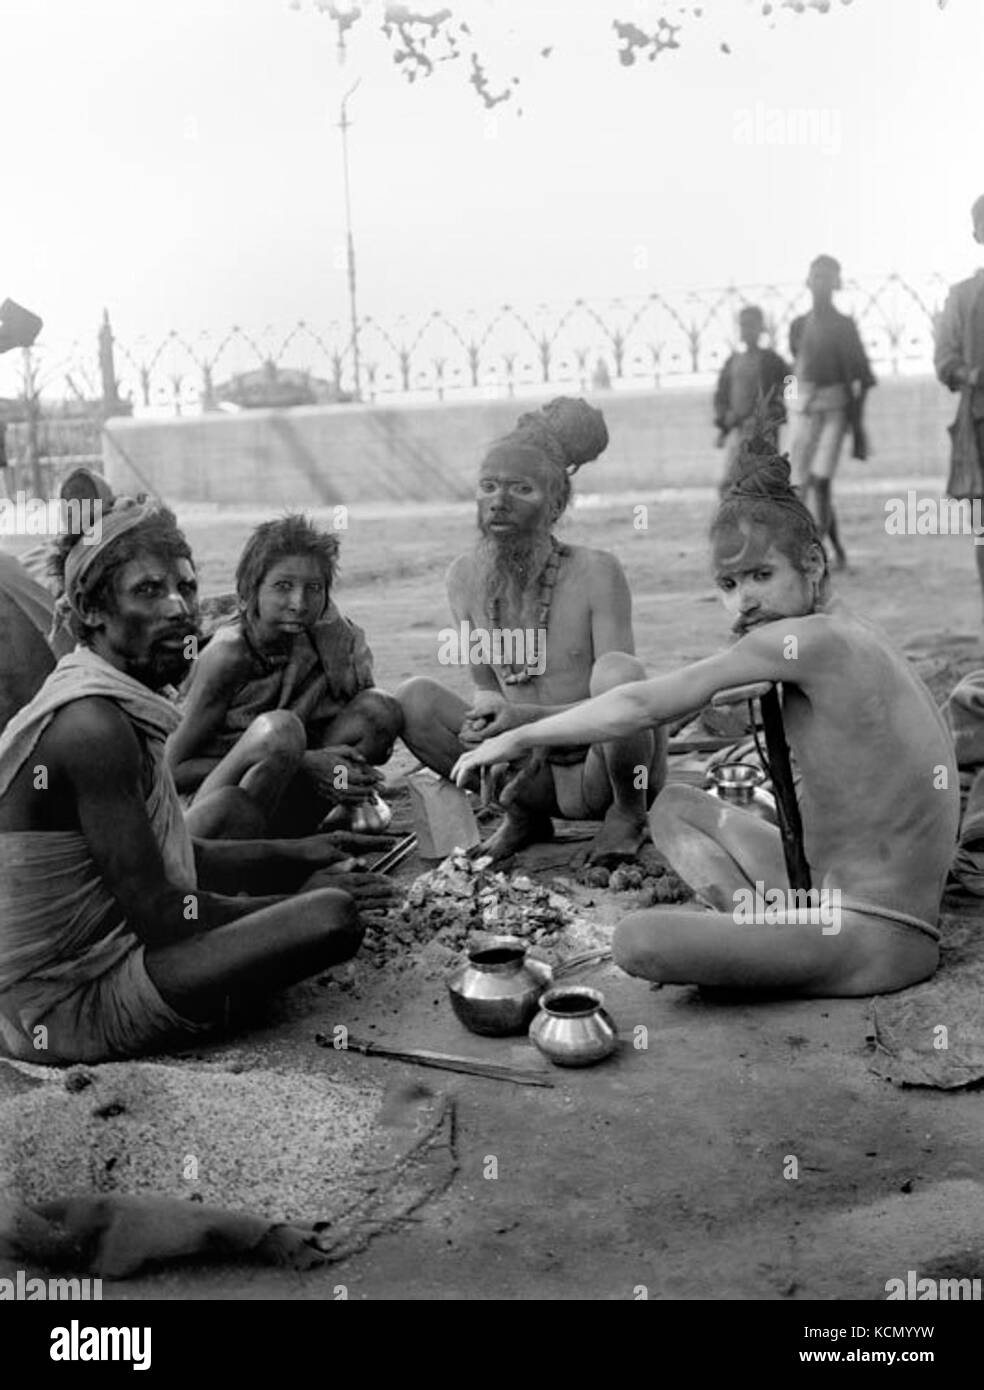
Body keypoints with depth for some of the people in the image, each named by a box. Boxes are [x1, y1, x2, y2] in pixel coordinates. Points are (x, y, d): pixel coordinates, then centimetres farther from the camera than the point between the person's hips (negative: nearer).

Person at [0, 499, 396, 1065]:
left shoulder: (114, 704, 8)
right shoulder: (91, 726, -24)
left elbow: (161, 854, 15)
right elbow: (156, 913, -24)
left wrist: (303, 854, 10)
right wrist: (300, 899, -12)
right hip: (68, 1005, -10)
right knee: (332, 916, -26)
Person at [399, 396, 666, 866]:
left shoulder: (595, 572, -18)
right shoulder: (464, 578, -4)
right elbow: (486, 685, 5)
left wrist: (528, 716, -32)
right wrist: (485, 720, -19)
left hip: (603, 769, -4)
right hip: (537, 769, 4)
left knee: (617, 671, -33)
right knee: (414, 699, -12)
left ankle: (629, 813, -4)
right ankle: (523, 811, 9)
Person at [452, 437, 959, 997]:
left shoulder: (809, 639, -18)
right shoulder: (853, 636, 11)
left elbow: (640, 707, -12)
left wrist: (518, 738, -1)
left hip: (878, 940, -10)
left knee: (639, 941, -25)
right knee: (674, 807, 20)